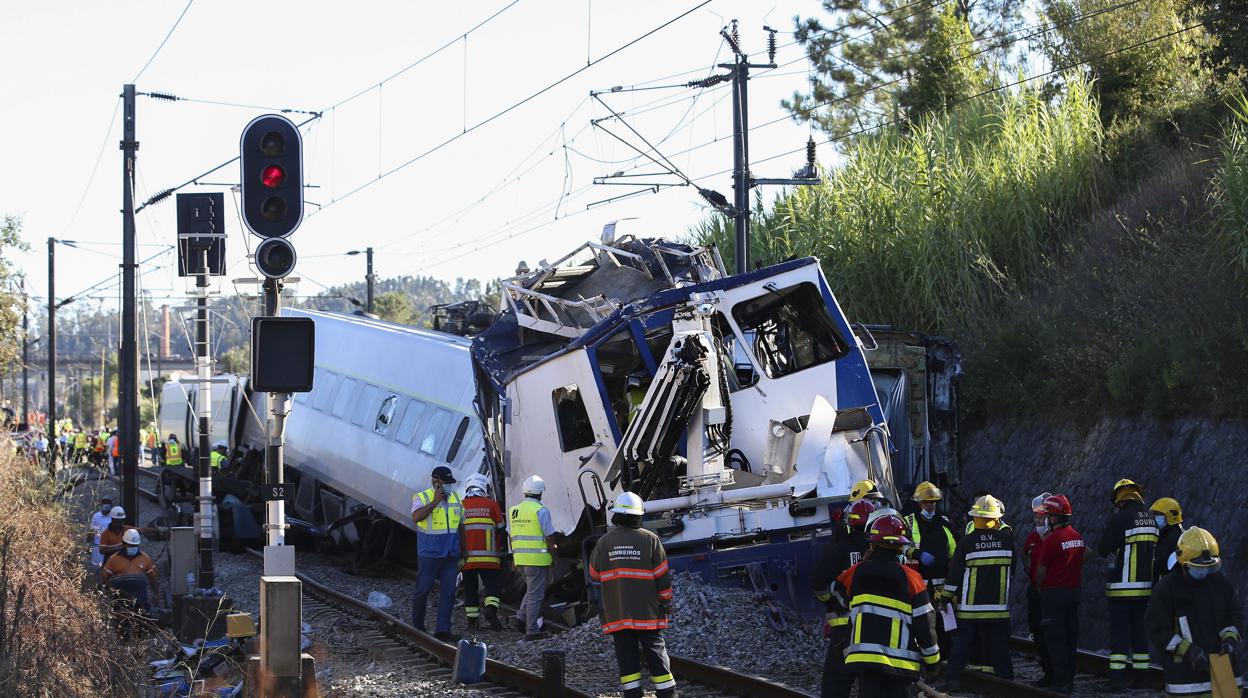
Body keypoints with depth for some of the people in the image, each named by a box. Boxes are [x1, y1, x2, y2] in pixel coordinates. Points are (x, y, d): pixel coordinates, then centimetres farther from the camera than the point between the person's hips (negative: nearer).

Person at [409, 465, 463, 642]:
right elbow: (416, 517, -24)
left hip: (451, 554, 5)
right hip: (430, 554, -5)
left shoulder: (455, 498, 10)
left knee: (448, 592, -1)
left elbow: (461, 526, 17)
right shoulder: (422, 498, -6)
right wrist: (435, 501, -23)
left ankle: (442, 629, 1)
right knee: (423, 589, 3)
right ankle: (417, 625, 20)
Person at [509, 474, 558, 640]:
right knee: (535, 594, 0)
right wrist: (554, 556, 2)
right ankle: (531, 630, 1)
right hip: (538, 559, -6)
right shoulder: (540, 510, -11)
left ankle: (522, 616, 8)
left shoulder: (514, 511, 9)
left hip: (520, 558, 6)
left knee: (532, 589, 24)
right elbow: (549, 538, -12)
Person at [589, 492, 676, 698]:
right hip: (647, 611, -1)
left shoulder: (604, 542, 1)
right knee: (655, 651, 4)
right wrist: (666, 602, 7)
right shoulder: (650, 539, -4)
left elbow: (594, 574, 12)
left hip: (616, 610, 1)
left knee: (626, 653, 4)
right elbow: (662, 575, -3)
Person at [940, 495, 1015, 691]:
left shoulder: (967, 542, -8)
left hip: (970, 605, -1)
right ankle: (1005, 677, 9)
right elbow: (1012, 566, 10)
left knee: (962, 643, 5)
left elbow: (955, 571, -5)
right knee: (999, 644, 8)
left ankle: (954, 679, 4)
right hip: (999, 604, 1)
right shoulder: (1007, 538, -3)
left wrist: (947, 595, 3)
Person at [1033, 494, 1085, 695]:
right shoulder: (1078, 537, 7)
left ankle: (1061, 682, -6)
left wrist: (1039, 586, 7)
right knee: (1071, 637, 12)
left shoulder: (1051, 539, -16)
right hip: (1073, 591, 7)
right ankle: (1070, 680, 16)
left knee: (1056, 639, -4)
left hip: (1053, 593, -7)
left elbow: (1041, 570, -10)